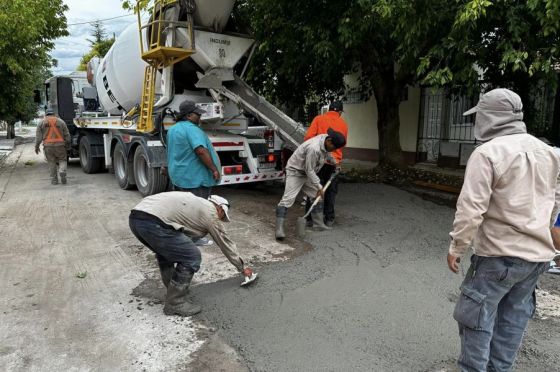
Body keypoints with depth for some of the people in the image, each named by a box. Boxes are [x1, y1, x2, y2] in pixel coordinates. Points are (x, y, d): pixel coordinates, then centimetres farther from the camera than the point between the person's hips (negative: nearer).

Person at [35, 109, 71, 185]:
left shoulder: (42, 123, 8)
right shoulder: (61, 121, 7)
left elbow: (38, 136, 2)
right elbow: (67, 135, 5)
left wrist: (36, 147, 8)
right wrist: (68, 146, 12)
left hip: (48, 145, 1)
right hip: (60, 145, -1)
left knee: (52, 162, 9)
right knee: (62, 160, 10)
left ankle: (54, 180, 11)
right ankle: (62, 172, -17)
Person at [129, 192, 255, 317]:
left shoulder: (195, 202, 32)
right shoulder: (211, 214, 11)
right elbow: (226, 243, 20)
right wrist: (243, 267, 34)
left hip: (134, 218, 10)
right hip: (153, 223, -9)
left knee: (165, 251, 31)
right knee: (191, 257, 1)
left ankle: (174, 290, 37)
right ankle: (175, 303, 12)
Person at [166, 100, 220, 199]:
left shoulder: (172, 129, 14)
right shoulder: (191, 129, -17)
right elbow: (201, 151, -29)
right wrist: (214, 169, -24)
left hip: (178, 177, 10)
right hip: (195, 180, -10)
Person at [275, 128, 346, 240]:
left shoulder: (326, 139, -8)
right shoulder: (314, 148, -35)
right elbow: (309, 170, -27)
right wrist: (319, 187, -20)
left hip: (308, 173, 10)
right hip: (295, 171, -9)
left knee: (316, 196, 11)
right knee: (288, 198, -18)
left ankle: (319, 224, 23)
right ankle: (279, 229, -19)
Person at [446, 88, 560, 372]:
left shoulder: (487, 153, -17)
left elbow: (471, 208, -22)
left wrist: (456, 247, -12)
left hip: (499, 254, -8)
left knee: (476, 316, 6)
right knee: (513, 318, 17)